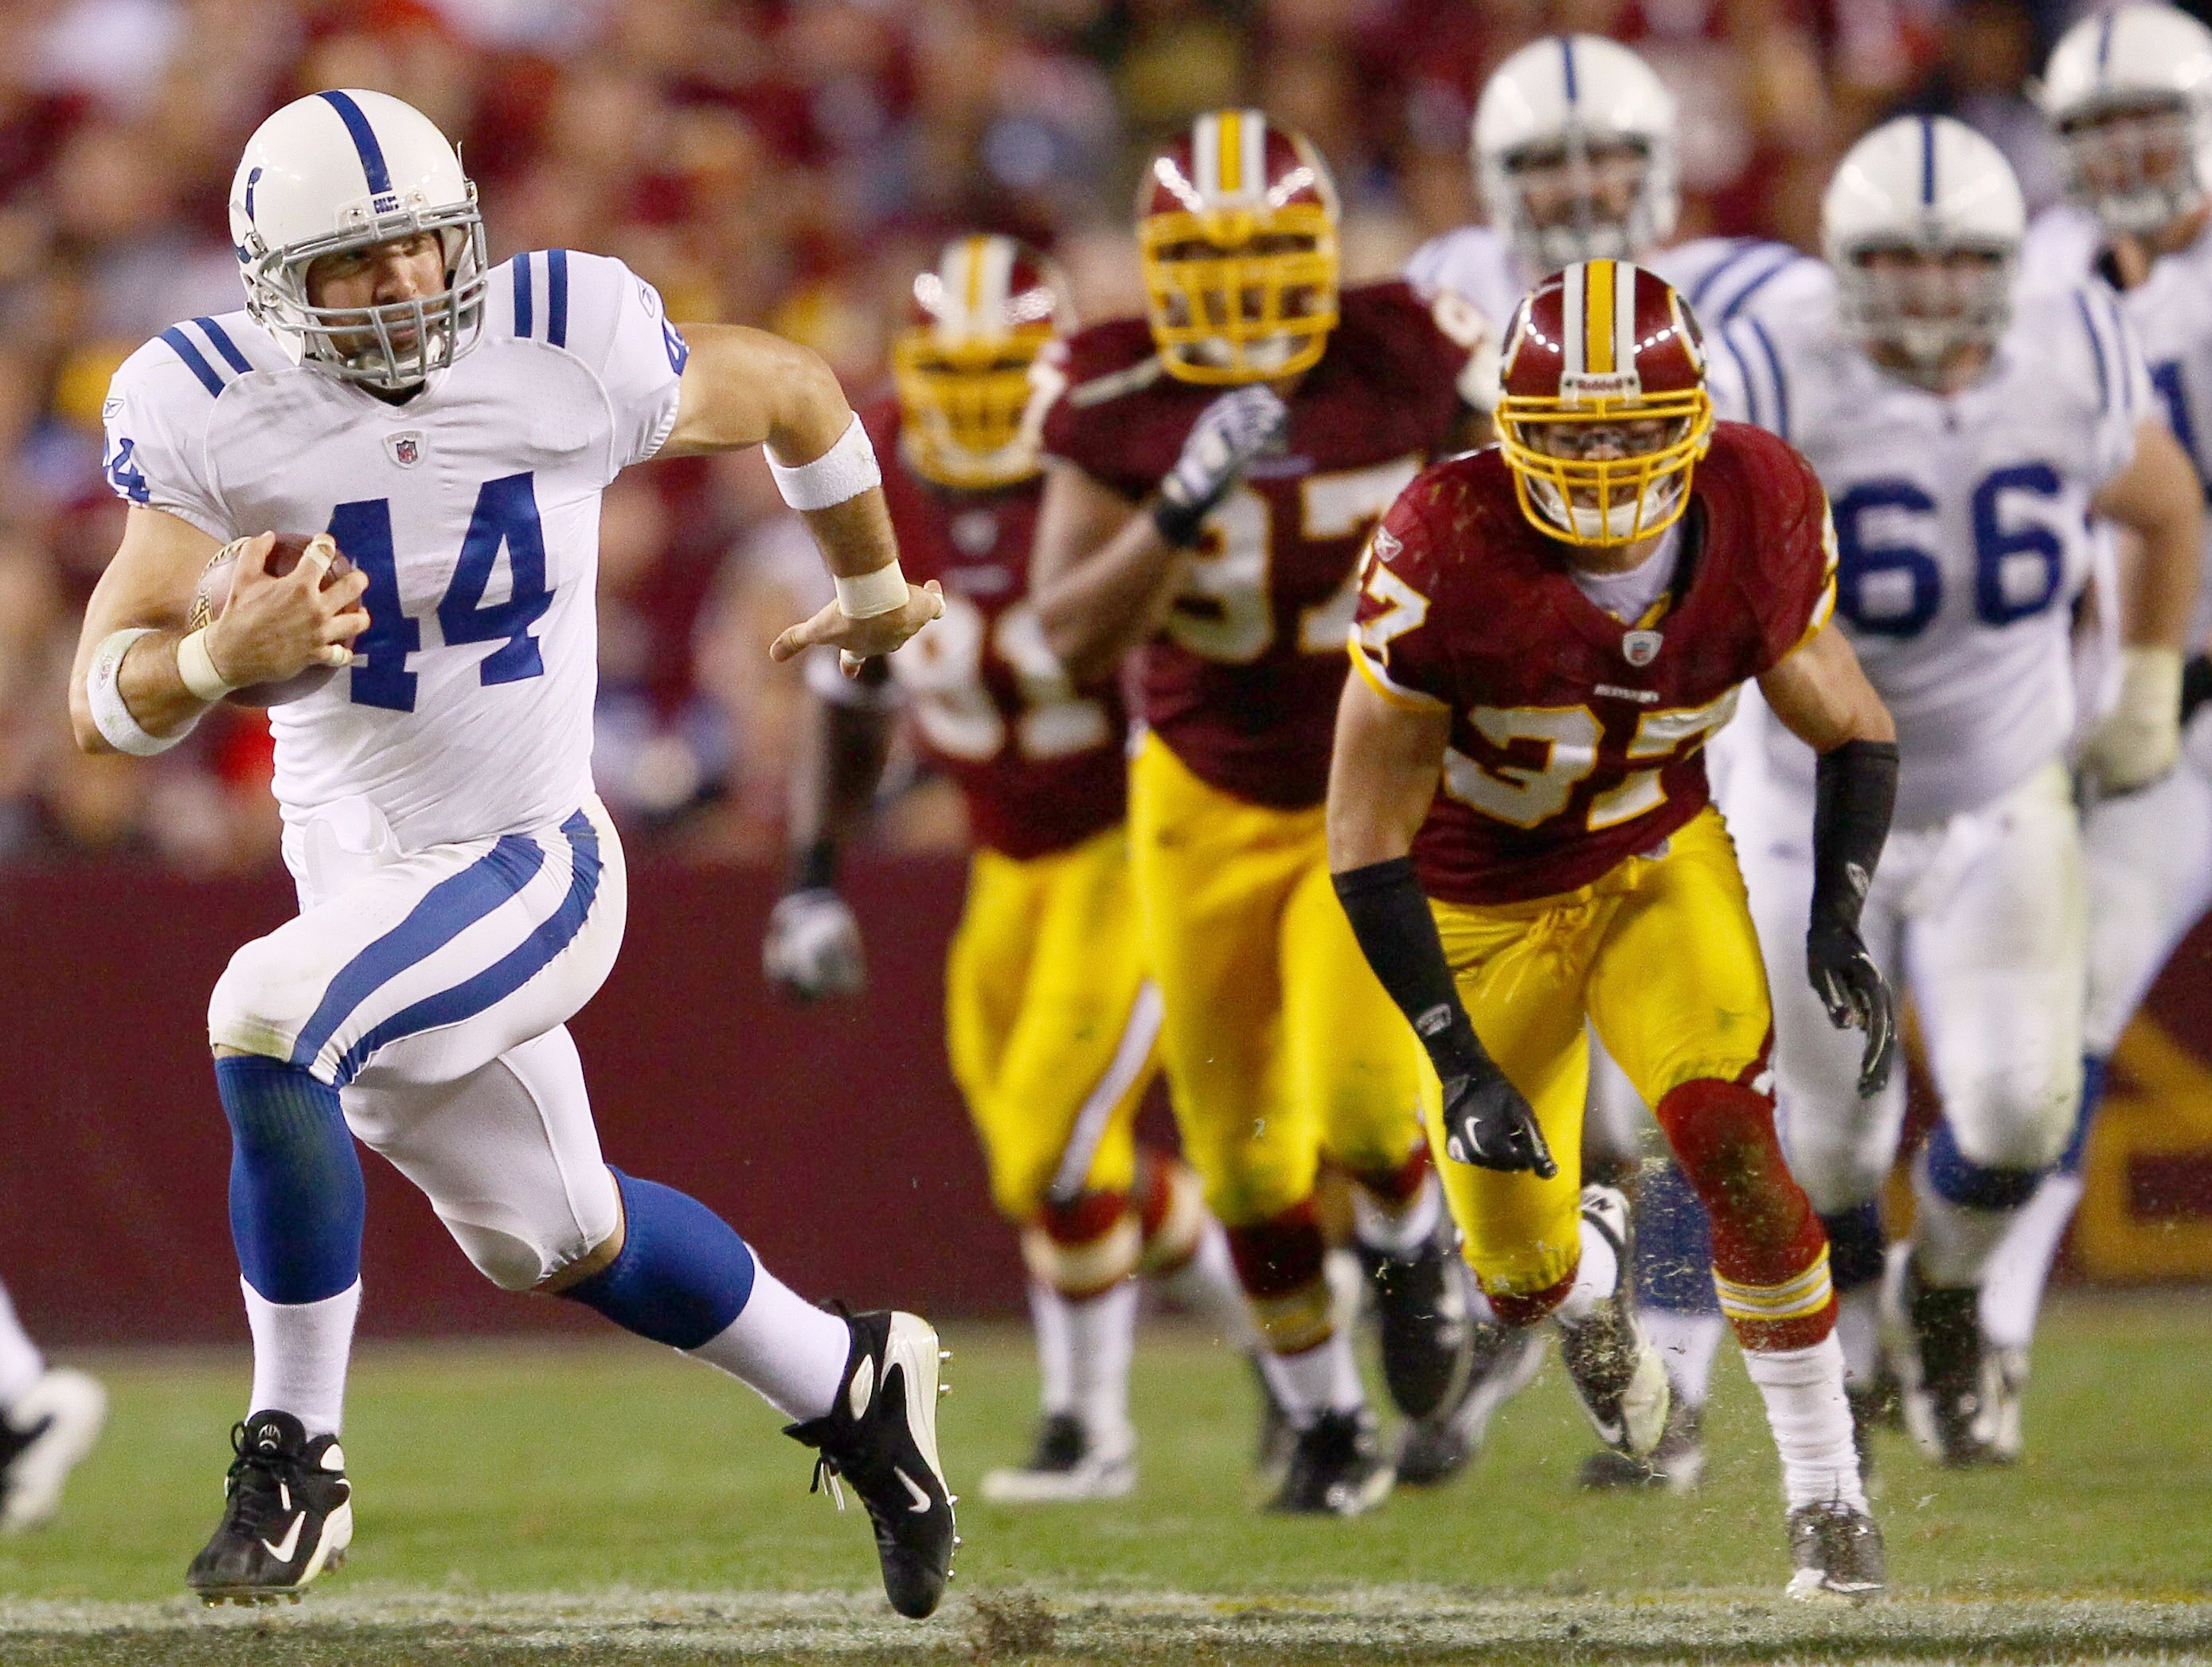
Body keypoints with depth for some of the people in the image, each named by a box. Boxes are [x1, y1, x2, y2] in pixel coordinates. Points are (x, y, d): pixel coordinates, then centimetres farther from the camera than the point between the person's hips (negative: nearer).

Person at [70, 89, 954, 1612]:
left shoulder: (569, 354, -15)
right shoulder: (221, 419, -13)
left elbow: (791, 393, 6)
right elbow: (105, 704, -13)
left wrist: (877, 590, 23)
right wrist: (225, 658, -36)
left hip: (529, 866, -4)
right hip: (357, 865, 4)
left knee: (269, 1021, -29)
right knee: (555, 1239, 19)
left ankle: (294, 1457, -17)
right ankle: (852, 1387, 44)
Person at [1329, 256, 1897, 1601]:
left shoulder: (1757, 515, -21)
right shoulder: (1451, 551, -31)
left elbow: (1852, 729, -3)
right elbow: (1368, 837, -24)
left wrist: (1839, 922, -18)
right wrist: (1458, 1062, -27)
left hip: (1659, 860, 1)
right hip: (1482, 900, -1)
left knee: (1731, 1136, -22)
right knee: (1522, 1278, 5)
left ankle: (1826, 1482, -7)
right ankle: (1595, 1272, 45)